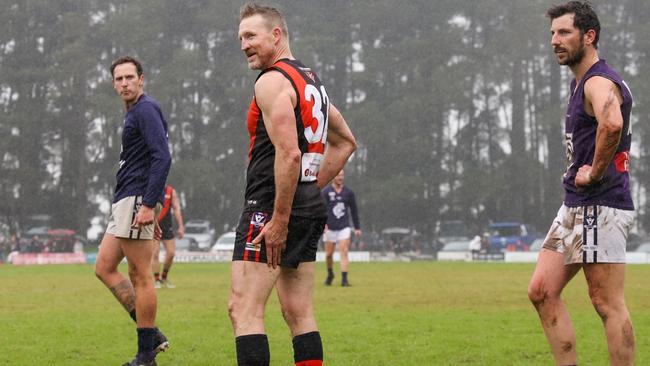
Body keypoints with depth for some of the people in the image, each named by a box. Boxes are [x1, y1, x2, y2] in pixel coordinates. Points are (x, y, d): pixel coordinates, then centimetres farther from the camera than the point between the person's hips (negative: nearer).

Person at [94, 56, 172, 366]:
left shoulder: (146, 109, -10)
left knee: (140, 276, -7)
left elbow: (162, 157, -20)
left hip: (137, 200, -11)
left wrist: (149, 206, -25)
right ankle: (151, 335, 10)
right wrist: (153, 218, 24)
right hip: (125, 202, 11)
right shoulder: (134, 113, 21)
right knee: (104, 268, 10)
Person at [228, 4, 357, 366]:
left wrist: (279, 221, -21)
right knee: (299, 312, 10)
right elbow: (346, 142, 28)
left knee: (244, 309, -10)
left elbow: (289, 153, -21)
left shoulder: (273, 81, -11)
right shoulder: (313, 80, 18)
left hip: (271, 206, -10)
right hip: (310, 207, 10)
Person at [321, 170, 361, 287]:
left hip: (344, 228, 1)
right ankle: (330, 274, 31)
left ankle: (344, 279, -15)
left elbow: (354, 210, 14)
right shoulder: (326, 192, 0)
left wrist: (357, 228, 12)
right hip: (330, 228, -1)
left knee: (344, 252, -12)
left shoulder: (348, 192, 7)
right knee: (328, 254, 6)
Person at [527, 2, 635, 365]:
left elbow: (612, 123, -37)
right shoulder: (581, 83, 18)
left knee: (608, 303, -7)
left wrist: (594, 172, -24)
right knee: (542, 291, 7)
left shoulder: (599, 82, -14)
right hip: (576, 206, 10)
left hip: (600, 205, -10)